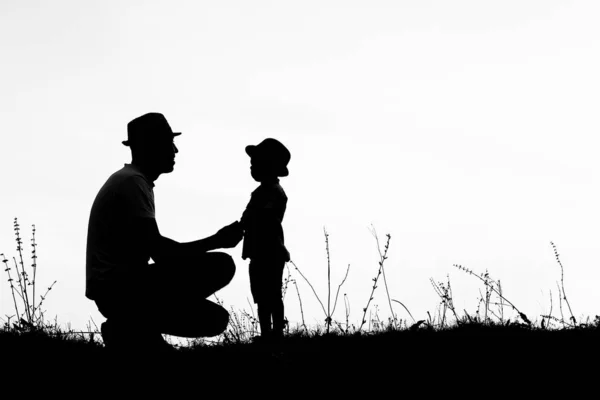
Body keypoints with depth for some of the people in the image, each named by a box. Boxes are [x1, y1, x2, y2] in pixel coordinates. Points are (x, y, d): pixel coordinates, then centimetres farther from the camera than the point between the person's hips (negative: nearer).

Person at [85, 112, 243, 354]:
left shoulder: (132, 181, 20)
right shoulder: (132, 182, -13)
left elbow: (155, 248, 23)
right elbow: (160, 253, -19)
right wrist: (217, 241, -11)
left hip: (119, 288, 10)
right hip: (118, 287, -10)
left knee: (215, 318, 12)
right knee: (220, 266, -18)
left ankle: (129, 329, 5)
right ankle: (132, 328, -12)